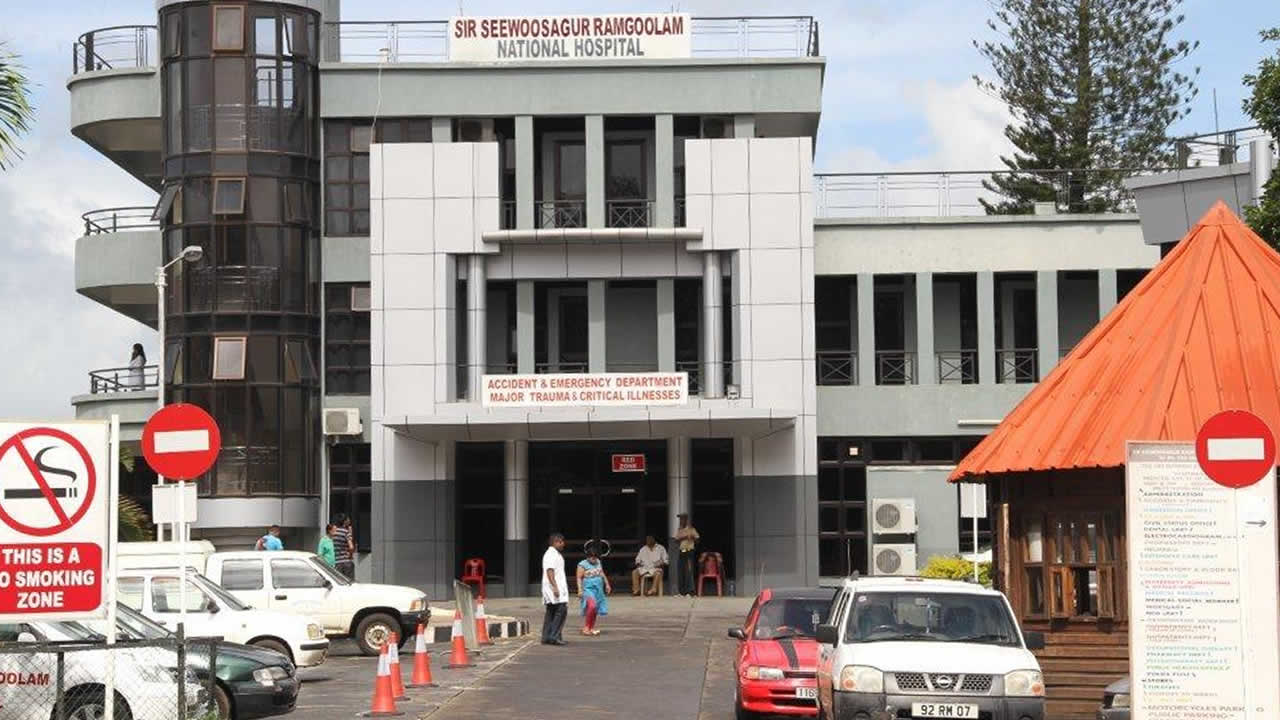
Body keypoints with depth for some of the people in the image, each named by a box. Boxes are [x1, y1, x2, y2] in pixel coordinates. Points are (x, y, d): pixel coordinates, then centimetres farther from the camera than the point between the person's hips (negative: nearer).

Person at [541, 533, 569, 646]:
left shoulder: (557, 554, 21)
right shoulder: (550, 554, -12)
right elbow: (549, 571, -21)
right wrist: (555, 587, -28)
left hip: (558, 588, 11)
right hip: (553, 588, -11)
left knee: (551, 613, 9)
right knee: (561, 610, -16)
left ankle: (546, 638, 9)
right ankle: (553, 636, -19)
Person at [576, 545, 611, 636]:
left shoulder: (598, 563, 13)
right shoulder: (582, 565, -7)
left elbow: (602, 574, 25)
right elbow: (579, 578, -10)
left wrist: (607, 584, 23)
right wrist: (580, 590, -18)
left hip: (598, 590, 7)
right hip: (588, 589, -7)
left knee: (595, 610, 5)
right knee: (592, 606, -25)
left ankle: (591, 628, 14)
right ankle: (586, 627, -13)